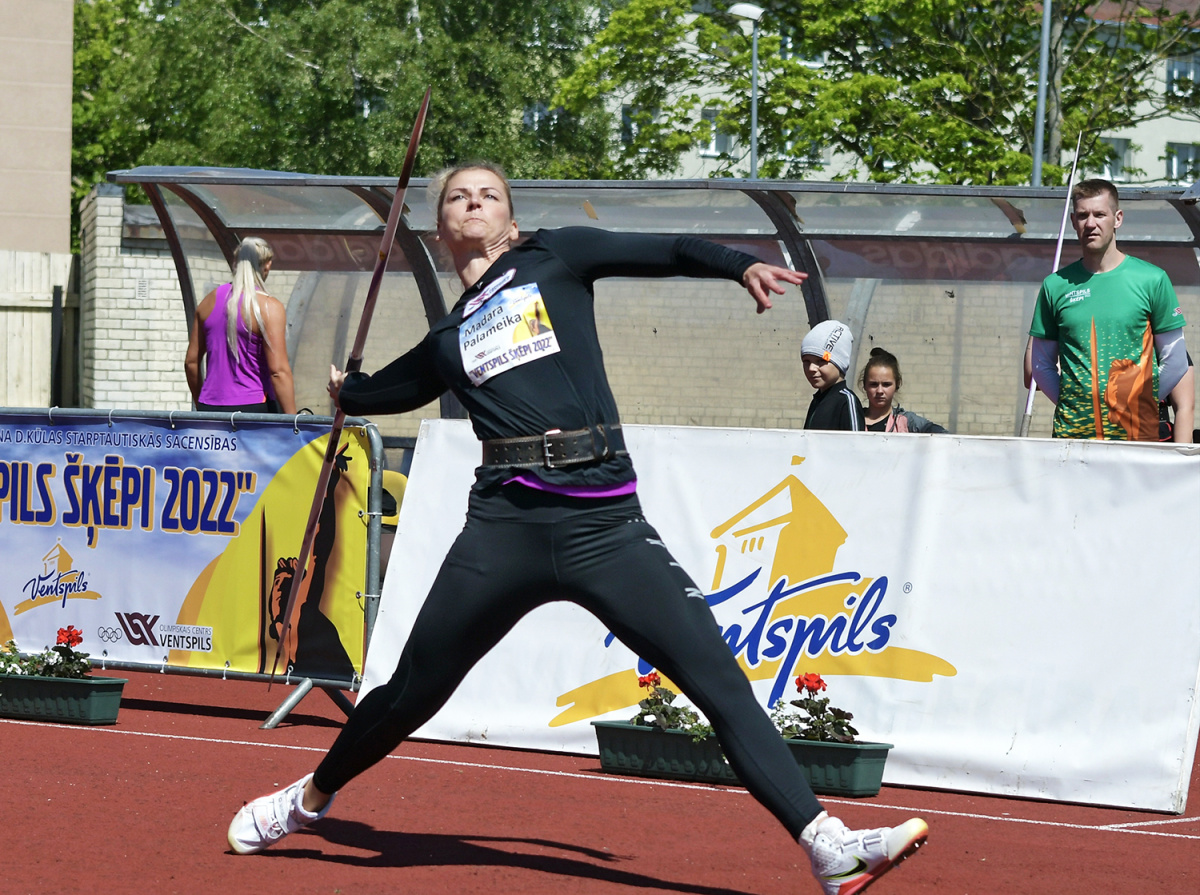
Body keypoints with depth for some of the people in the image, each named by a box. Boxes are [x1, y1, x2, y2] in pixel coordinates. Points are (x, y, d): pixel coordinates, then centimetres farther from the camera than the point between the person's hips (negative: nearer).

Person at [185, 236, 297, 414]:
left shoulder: (209, 301, 11)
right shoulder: (269, 307, -7)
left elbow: (191, 362, 15)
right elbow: (279, 371, -13)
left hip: (211, 407, 5)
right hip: (252, 407, -5)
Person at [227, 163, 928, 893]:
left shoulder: (554, 258, 15)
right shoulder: (448, 340, 22)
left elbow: (666, 253, 4)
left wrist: (743, 265, -10)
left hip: (606, 523, -2)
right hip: (506, 525, 2)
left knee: (718, 680, -12)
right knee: (412, 691, 10)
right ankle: (311, 800, 35)